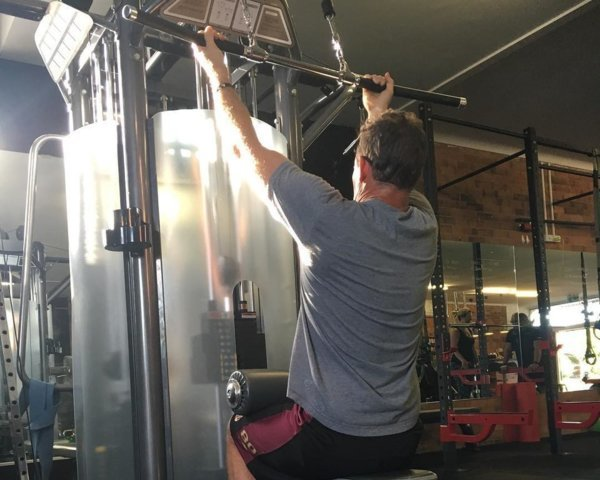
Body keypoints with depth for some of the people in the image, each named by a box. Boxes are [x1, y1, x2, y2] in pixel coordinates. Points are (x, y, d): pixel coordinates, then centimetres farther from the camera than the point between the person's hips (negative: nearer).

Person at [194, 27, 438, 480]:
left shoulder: (334, 222, -21)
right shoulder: (425, 224, -4)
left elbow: (247, 146, -8)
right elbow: (396, 166, 22)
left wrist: (218, 73, 5)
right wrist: (380, 112, 36)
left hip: (331, 438, -6)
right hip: (403, 440, 7)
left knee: (224, 441, 20)